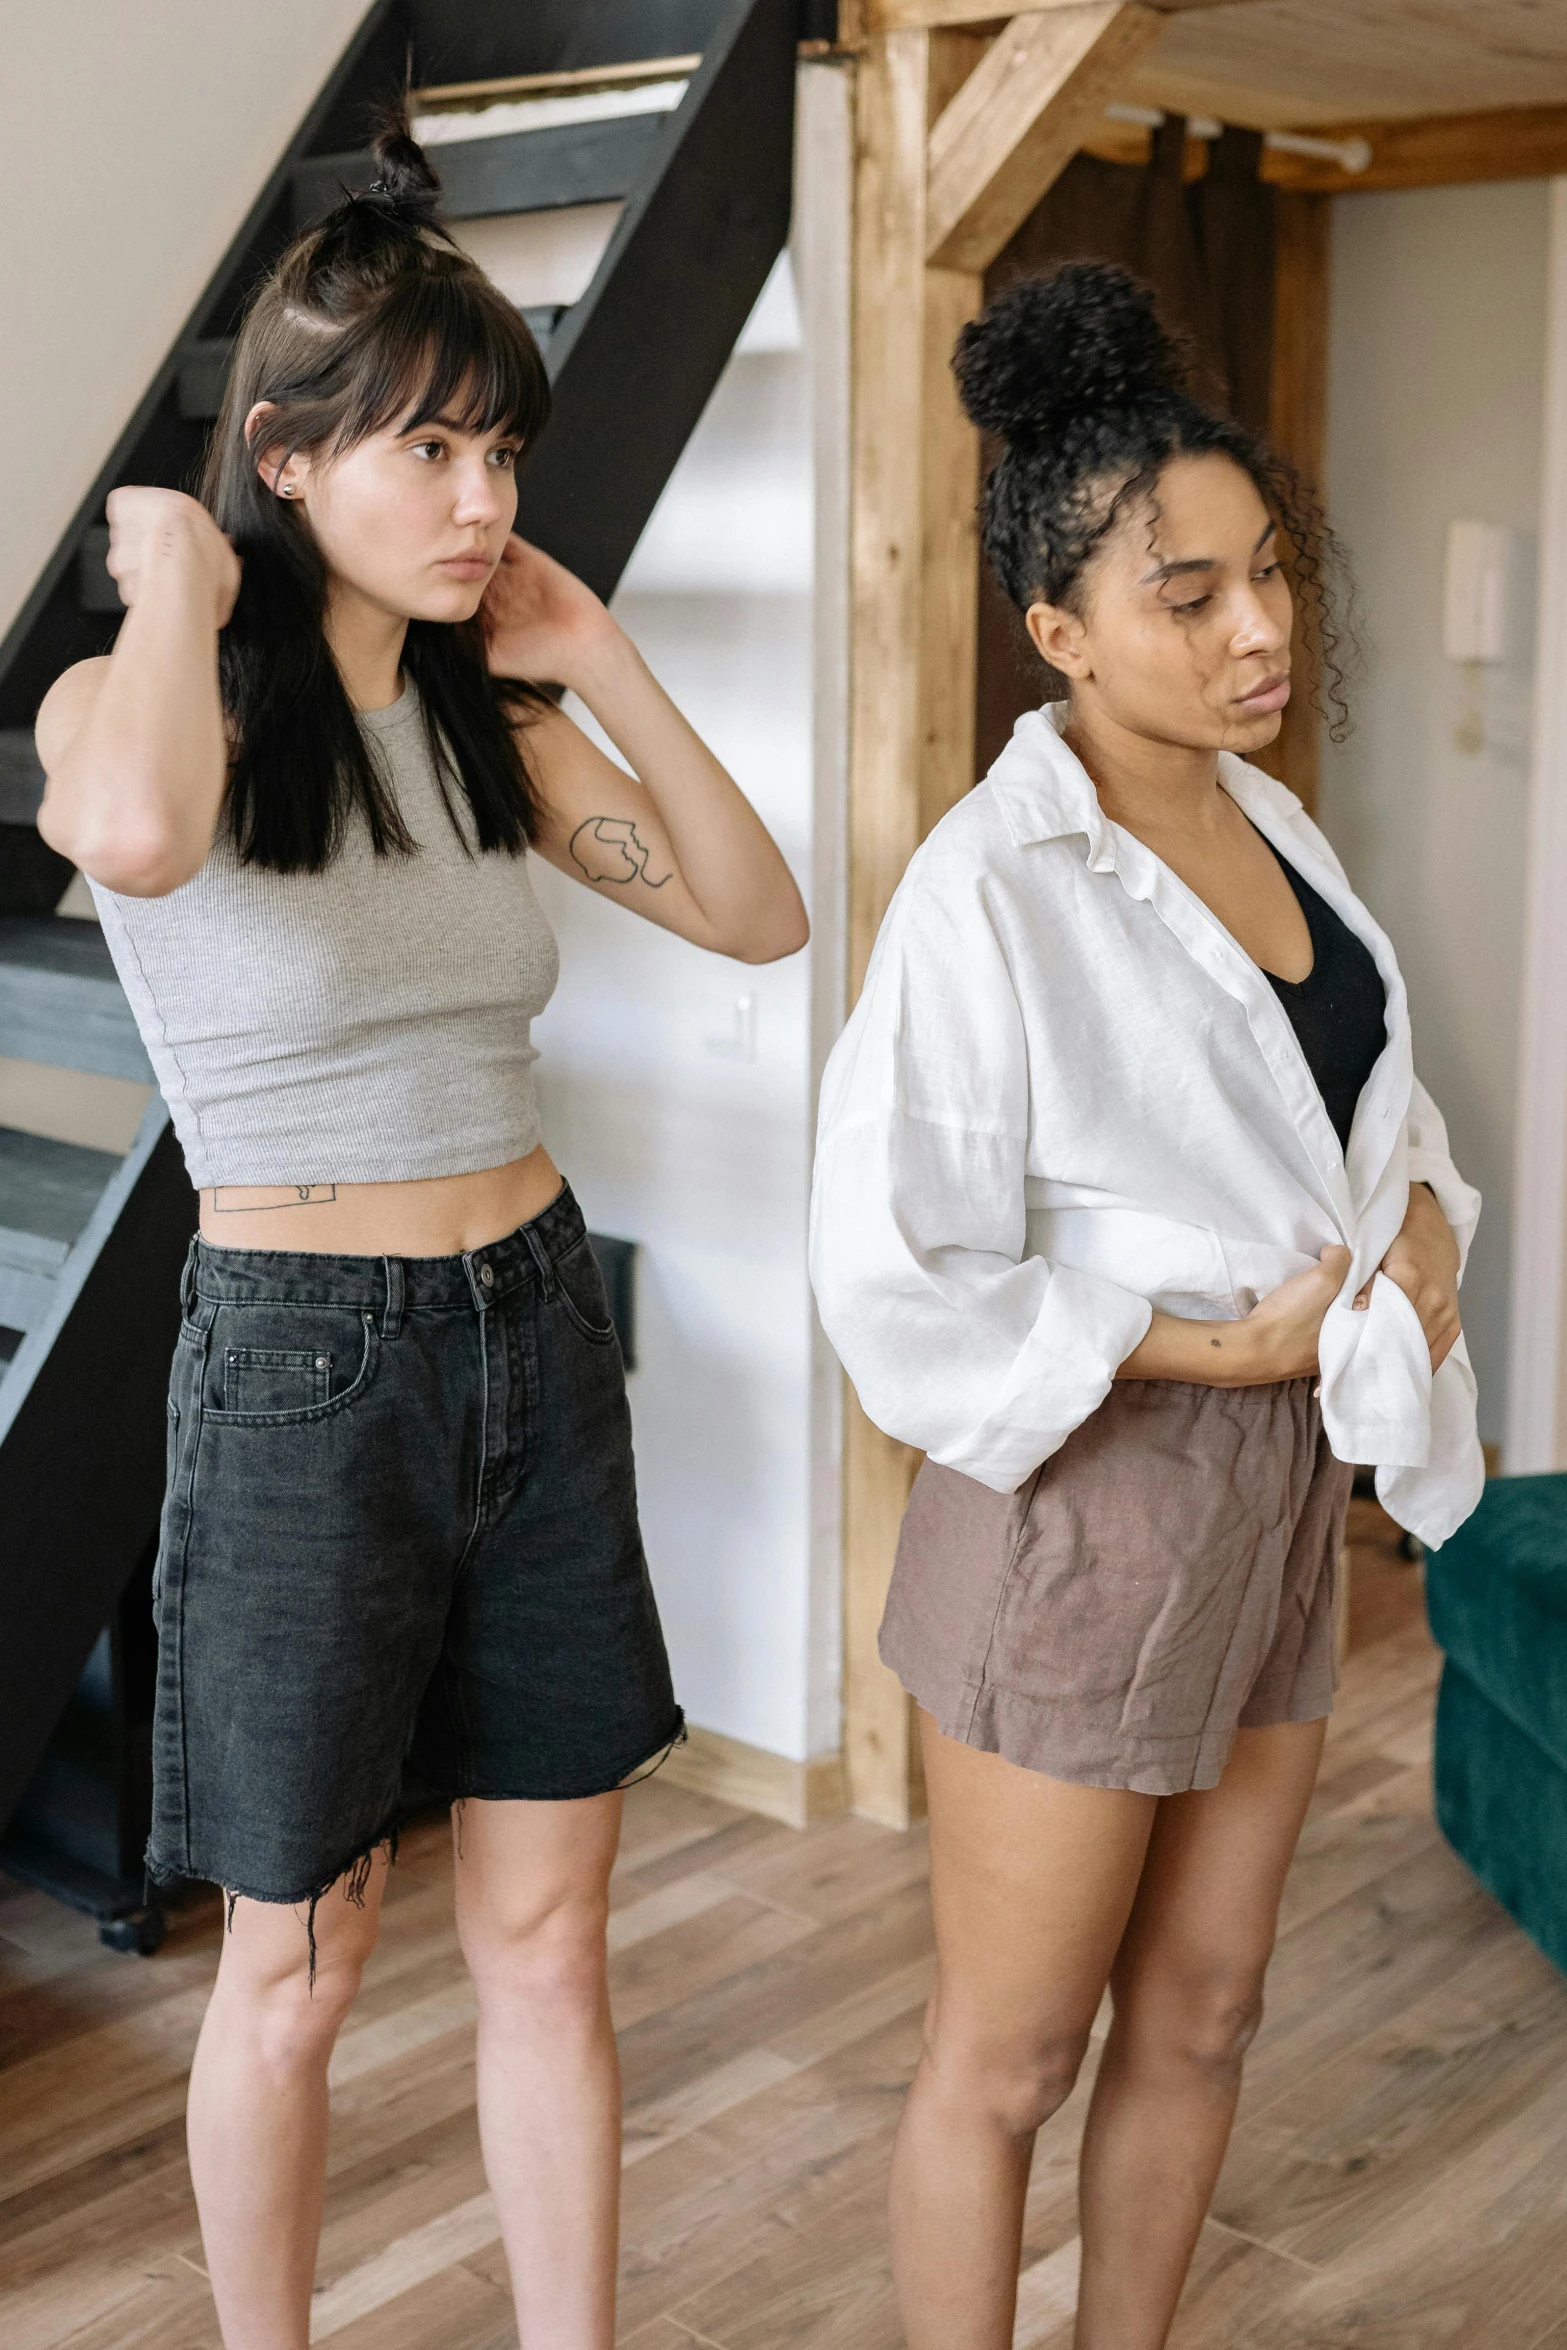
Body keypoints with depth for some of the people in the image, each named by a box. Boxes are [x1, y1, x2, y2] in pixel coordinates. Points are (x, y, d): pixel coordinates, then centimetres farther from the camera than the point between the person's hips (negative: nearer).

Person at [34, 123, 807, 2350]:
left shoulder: (484, 719, 6)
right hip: (302, 1370, -5)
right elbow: (138, 838, -36)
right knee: (301, 1968, 11)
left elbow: (759, 913, 5)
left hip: (539, 1338, 5)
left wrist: (599, 657, 0)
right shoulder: (130, 702, -10)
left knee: (548, 1939, 12)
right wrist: (178, 590, -17)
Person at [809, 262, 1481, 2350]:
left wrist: (1417, 1224, -3)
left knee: (1200, 2015, 21)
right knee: (1008, 2056, 9)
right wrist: (1204, 1347, -19)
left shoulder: (1274, 827, 4)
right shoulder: (992, 889, -20)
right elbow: (891, 1284, -21)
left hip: (1287, 1485, 8)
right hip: (1084, 1494, -7)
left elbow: (1376, 1097, 18)